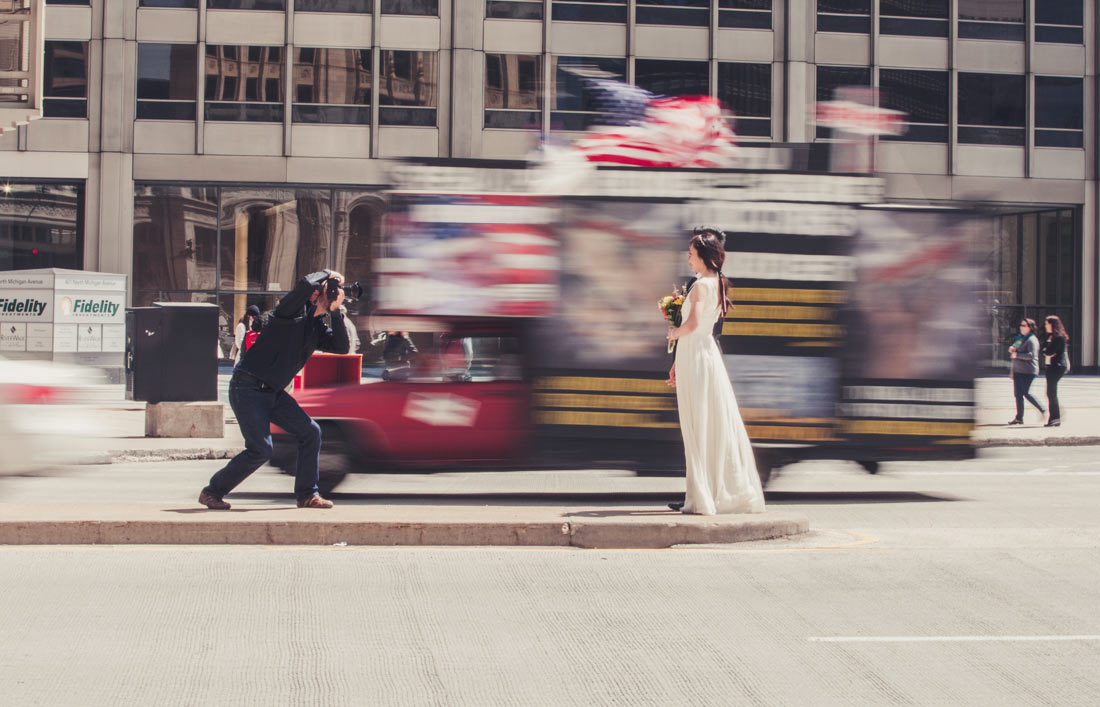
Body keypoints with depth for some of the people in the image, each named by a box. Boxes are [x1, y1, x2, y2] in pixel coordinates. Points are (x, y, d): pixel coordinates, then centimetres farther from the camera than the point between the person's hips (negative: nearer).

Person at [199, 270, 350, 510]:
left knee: (310, 432, 2)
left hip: (274, 392, 9)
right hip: (248, 388, -9)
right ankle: (212, 492, 0)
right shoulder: (295, 310, -12)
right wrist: (326, 274, -12)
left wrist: (336, 313, -3)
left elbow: (341, 347, 5)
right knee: (261, 449, -14)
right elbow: (305, 285, -32)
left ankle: (307, 494, 13)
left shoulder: (318, 326, 13)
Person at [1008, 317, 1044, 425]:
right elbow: (1012, 353, 26)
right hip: (1017, 370, 9)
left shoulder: (1032, 340, -10)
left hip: (1028, 371, -9)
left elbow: (1031, 355, -22)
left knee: (1026, 393, -10)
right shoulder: (1019, 338, 18)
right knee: (1018, 394, 6)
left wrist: (1017, 355, -19)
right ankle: (1019, 417, 8)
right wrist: (1011, 350, 3)